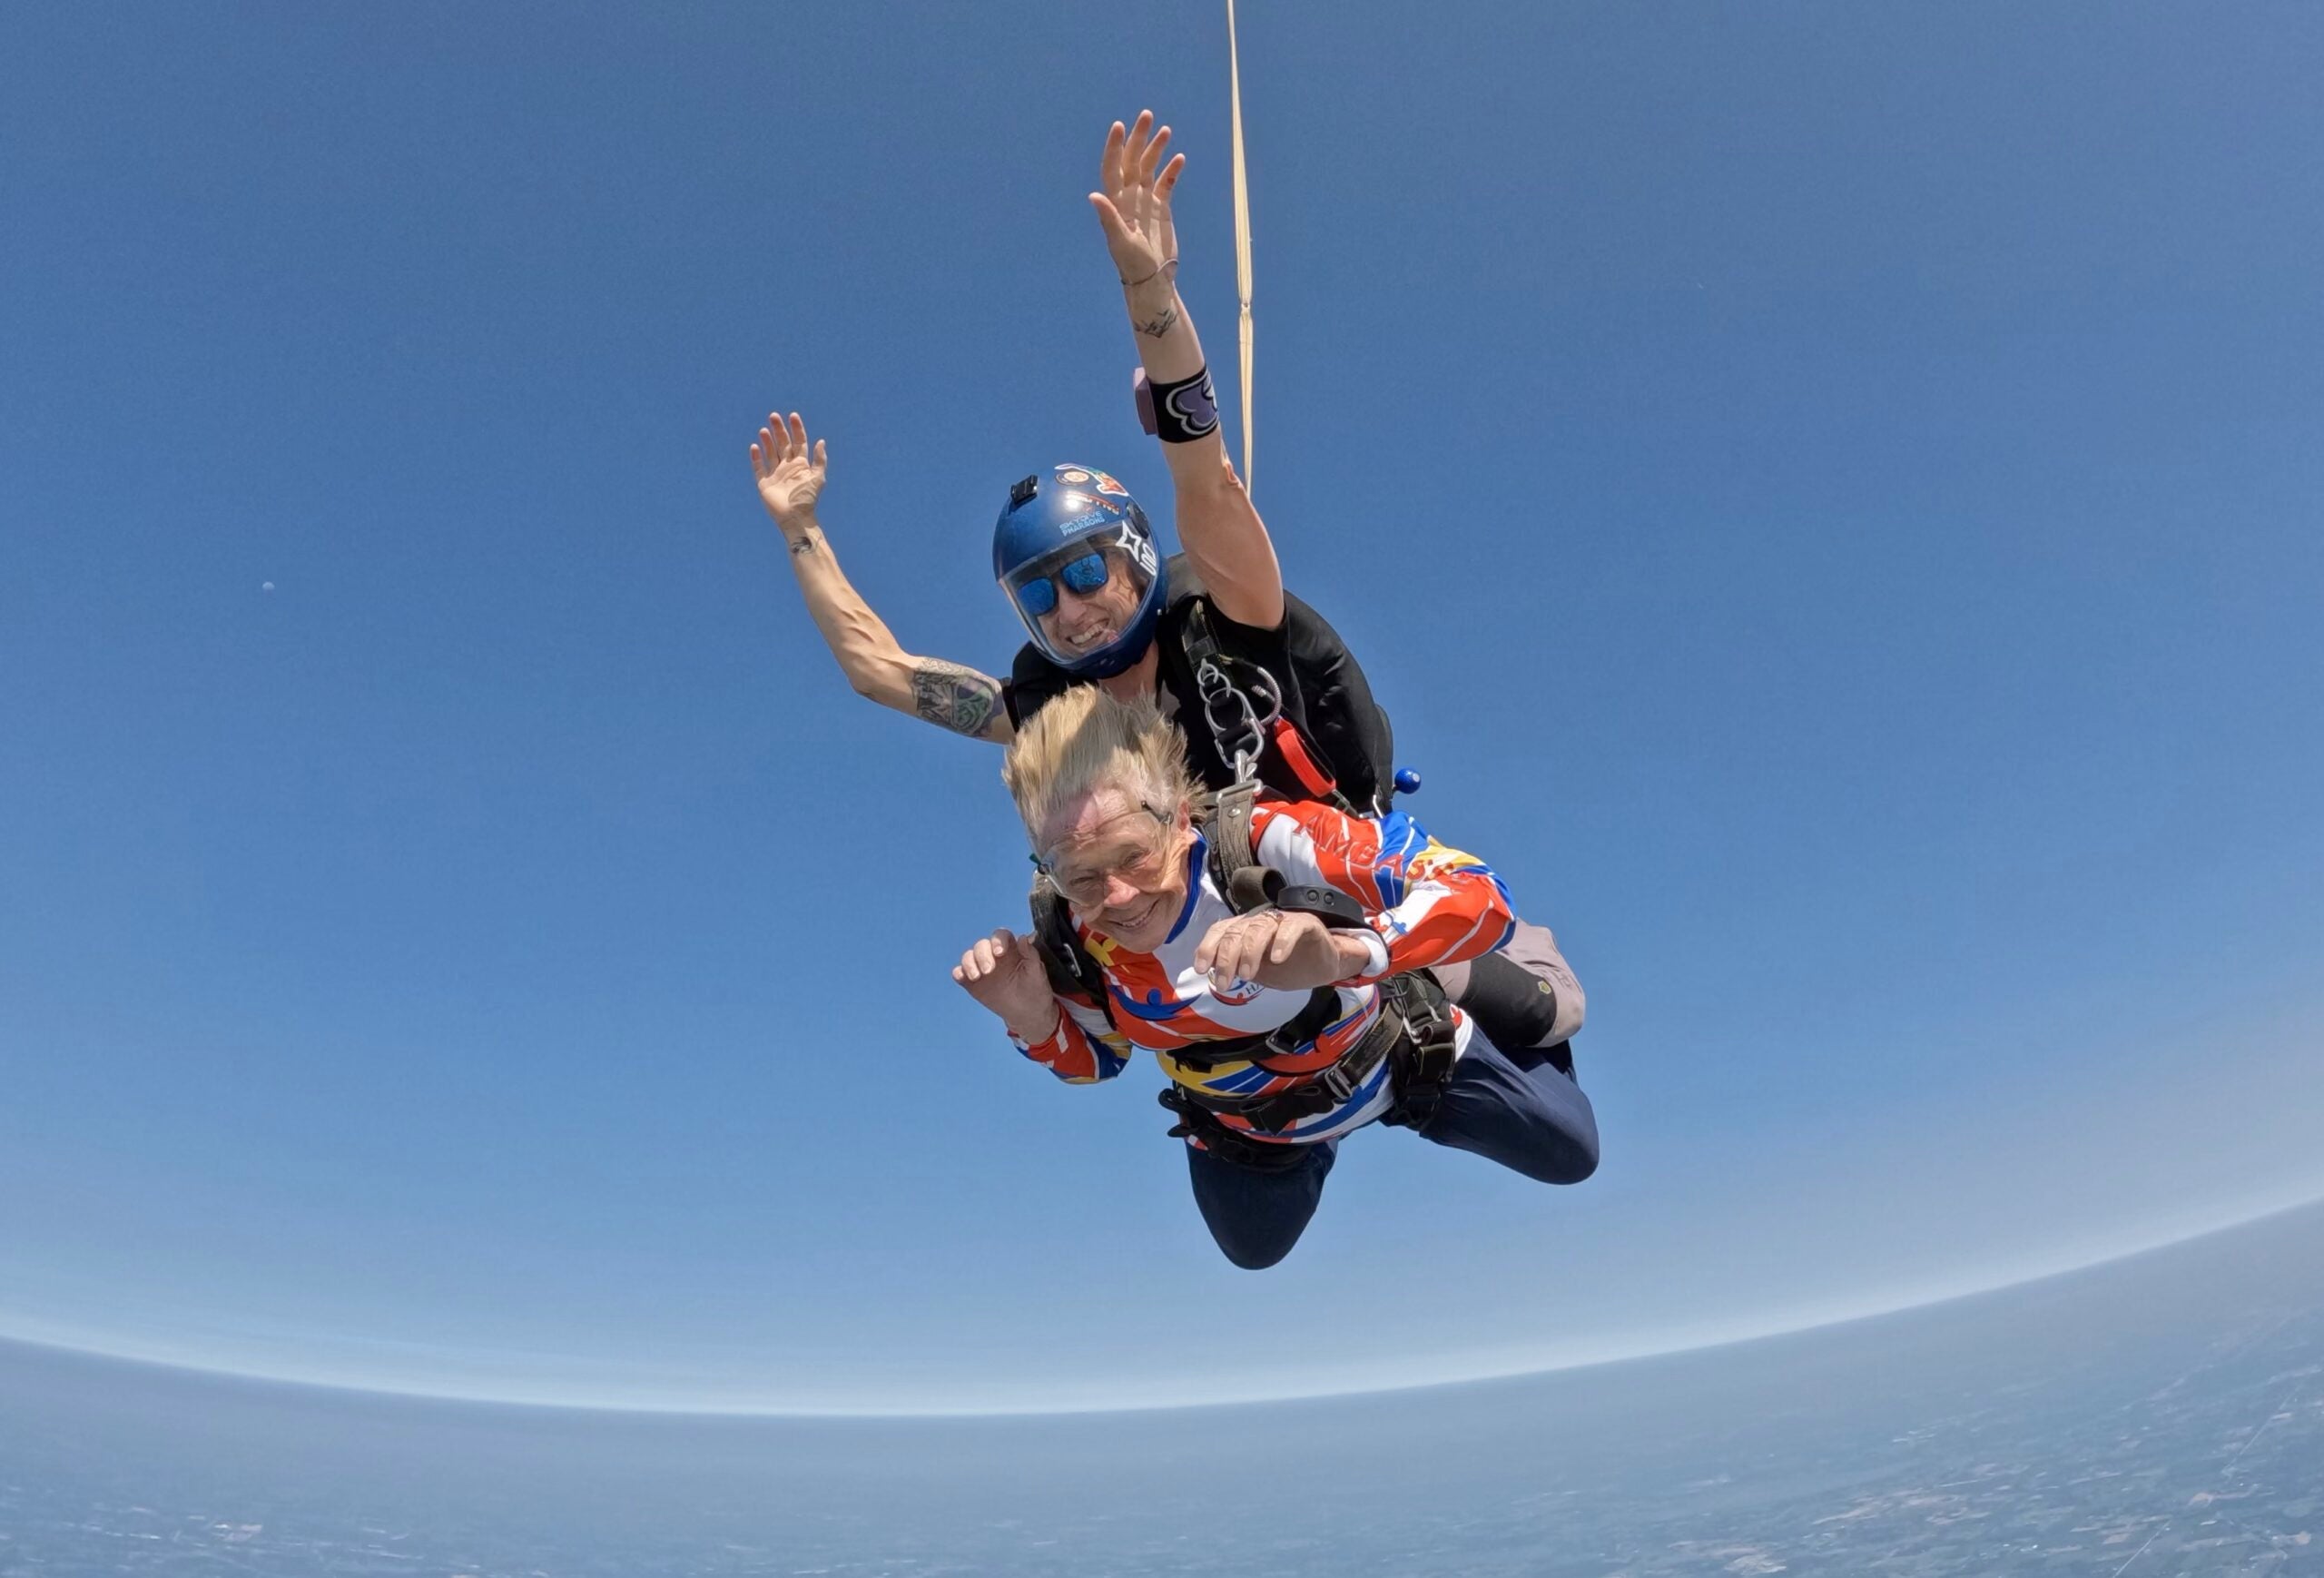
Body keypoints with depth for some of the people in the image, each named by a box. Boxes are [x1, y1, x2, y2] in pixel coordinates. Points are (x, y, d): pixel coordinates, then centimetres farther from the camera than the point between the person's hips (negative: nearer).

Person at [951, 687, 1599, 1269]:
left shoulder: (1267, 840, -44)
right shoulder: (1073, 944, -29)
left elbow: (1481, 895, -48)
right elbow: (1096, 1061, -8)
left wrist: (1344, 952, -68)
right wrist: (1032, 1018, -32)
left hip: (1403, 1055, -3)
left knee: (1570, 1155, 11)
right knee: (1253, 1251, 30)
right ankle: (1314, 1148, 60)